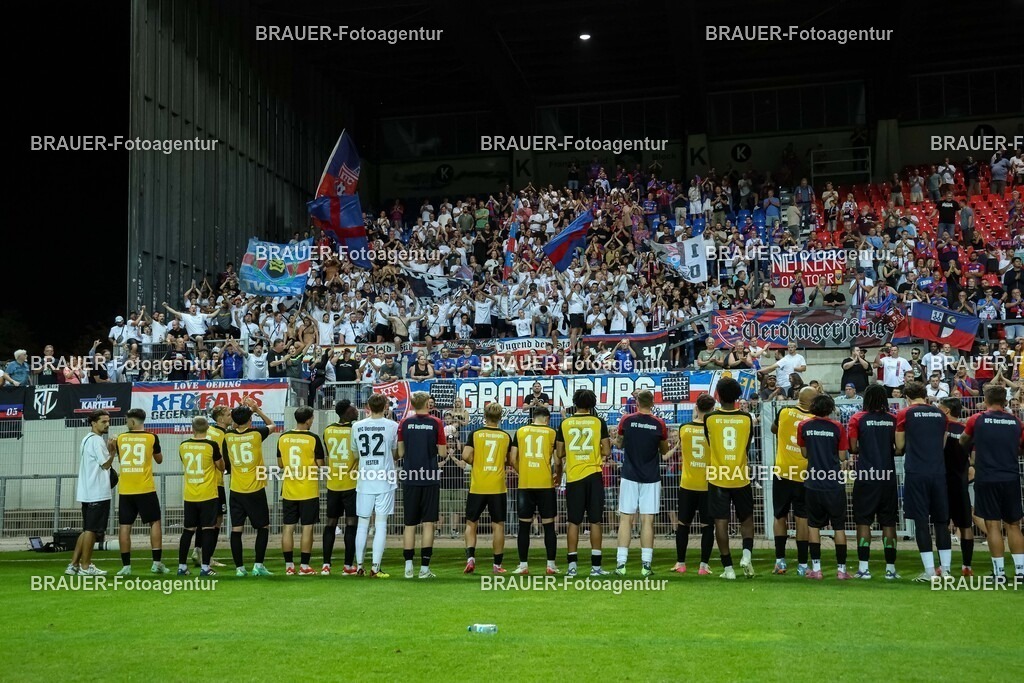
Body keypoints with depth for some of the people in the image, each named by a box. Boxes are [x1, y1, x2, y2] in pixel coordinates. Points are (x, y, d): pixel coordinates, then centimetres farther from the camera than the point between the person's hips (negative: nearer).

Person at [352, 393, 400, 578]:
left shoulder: (357, 426, 2)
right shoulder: (392, 426, -5)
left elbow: (355, 452, 11)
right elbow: (396, 451, 6)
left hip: (364, 481, 2)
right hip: (385, 481, -2)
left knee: (362, 524, 10)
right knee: (380, 524, 0)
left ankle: (359, 567, 14)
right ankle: (375, 568, -2)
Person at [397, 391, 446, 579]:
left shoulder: (405, 423, 2)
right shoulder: (436, 423, -4)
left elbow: (400, 453, 3)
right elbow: (442, 453, -4)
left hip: (410, 479, 2)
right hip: (430, 479, -2)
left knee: (410, 524, 9)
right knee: (428, 523, 2)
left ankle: (408, 567, 6)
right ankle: (424, 569, 0)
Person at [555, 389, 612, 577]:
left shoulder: (565, 423, 3)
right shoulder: (599, 422, -1)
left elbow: (559, 454, 7)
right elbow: (606, 451, -3)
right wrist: (608, 447, 18)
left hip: (573, 476, 1)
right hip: (594, 475, -1)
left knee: (574, 522, 6)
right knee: (595, 521, 4)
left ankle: (572, 565, 4)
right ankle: (596, 566, 4)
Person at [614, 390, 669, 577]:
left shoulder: (627, 421, -3)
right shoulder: (659, 424, -3)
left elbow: (619, 444, 12)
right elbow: (664, 450, 9)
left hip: (629, 477, 0)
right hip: (651, 478, 0)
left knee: (626, 519, 3)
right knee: (647, 521, 2)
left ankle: (621, 563, 0)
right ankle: (646, 565, 1)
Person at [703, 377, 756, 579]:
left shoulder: (710, 418, -7)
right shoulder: (746, 418, -5)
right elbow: (747, 447, 8)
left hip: (717, 479, -1)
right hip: (741, 478, 1)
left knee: (721, 522, 4)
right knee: (746, 519, 17)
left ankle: (728, 567, 4)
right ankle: (746, 554, -3)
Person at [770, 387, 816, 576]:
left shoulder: (784, 412, -3)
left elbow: (773, 429, 18)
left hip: (782, 473, 1)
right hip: (803, 475, -1)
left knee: (780, 516, 12)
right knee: (802, 518, 4)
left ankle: (780, 561, 10)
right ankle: (802, 564, 5)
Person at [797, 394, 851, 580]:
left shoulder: (804, 426, -1)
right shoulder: (837, 428, -5)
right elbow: (842, 457, -1)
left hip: (813, 483, 1)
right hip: (835, 484, -1)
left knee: (814, 525, 10)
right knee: (839, 526, 7)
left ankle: (816, 568, 8)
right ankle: (841, 569, 7)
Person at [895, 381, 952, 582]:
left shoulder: (905, 414, -1)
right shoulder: (939, 414, 10)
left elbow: (900, 446, 4)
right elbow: (943, 443, 17)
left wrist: (900, 450, 25)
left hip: (916, 473, -4)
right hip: (938, 472, 4)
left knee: (921, 521, 0)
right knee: (942, 520, 10)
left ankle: (930, 571, -2)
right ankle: (945, 569, 12)